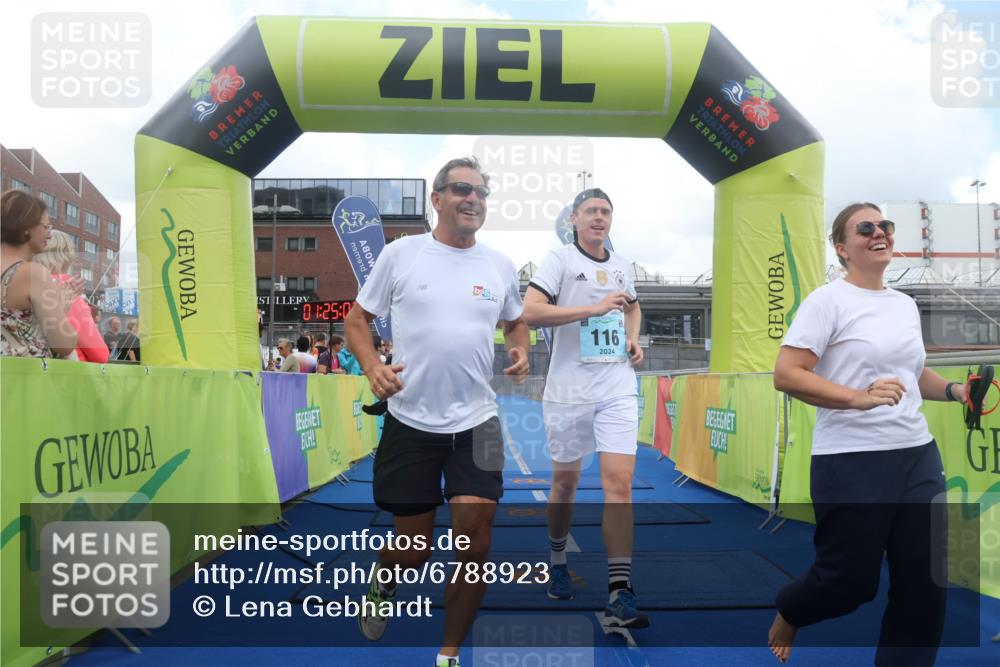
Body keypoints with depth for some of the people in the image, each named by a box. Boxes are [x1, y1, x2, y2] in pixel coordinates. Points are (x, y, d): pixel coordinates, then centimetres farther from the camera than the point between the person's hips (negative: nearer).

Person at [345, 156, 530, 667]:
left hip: (476, 423, 2)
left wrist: (520, 350, -2)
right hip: (410, 423, -2)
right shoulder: (400, 253, -2)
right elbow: (358, 318, 4)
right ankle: (382, 582, 47)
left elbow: (516, 322, 21)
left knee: (474, 546, -2)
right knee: (412, 553, 8)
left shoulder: (500, 265, 5)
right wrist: (372, 366, -15)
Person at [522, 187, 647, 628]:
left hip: (618, 389, 3)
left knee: (619, 483, -8)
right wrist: (594, 308, -21)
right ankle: (557, 560, 37)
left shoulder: (622, 265, 14)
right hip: (568, 389, -3)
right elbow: (530, 312, -18)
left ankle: (619, 595, -6)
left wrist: (633, 340, 13)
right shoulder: (559, 260, -3)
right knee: (565, 480, 12)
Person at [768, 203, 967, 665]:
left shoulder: (906, 304, 13)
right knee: (849, 581, 4)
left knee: (925, 582, 7)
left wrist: (956, 391, 7)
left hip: (918, 455, 7)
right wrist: (859, 397, -26)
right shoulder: (827, 300, -9)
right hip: (851, 462, -7)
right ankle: (788, 612, 35)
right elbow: (785, 375, -17)